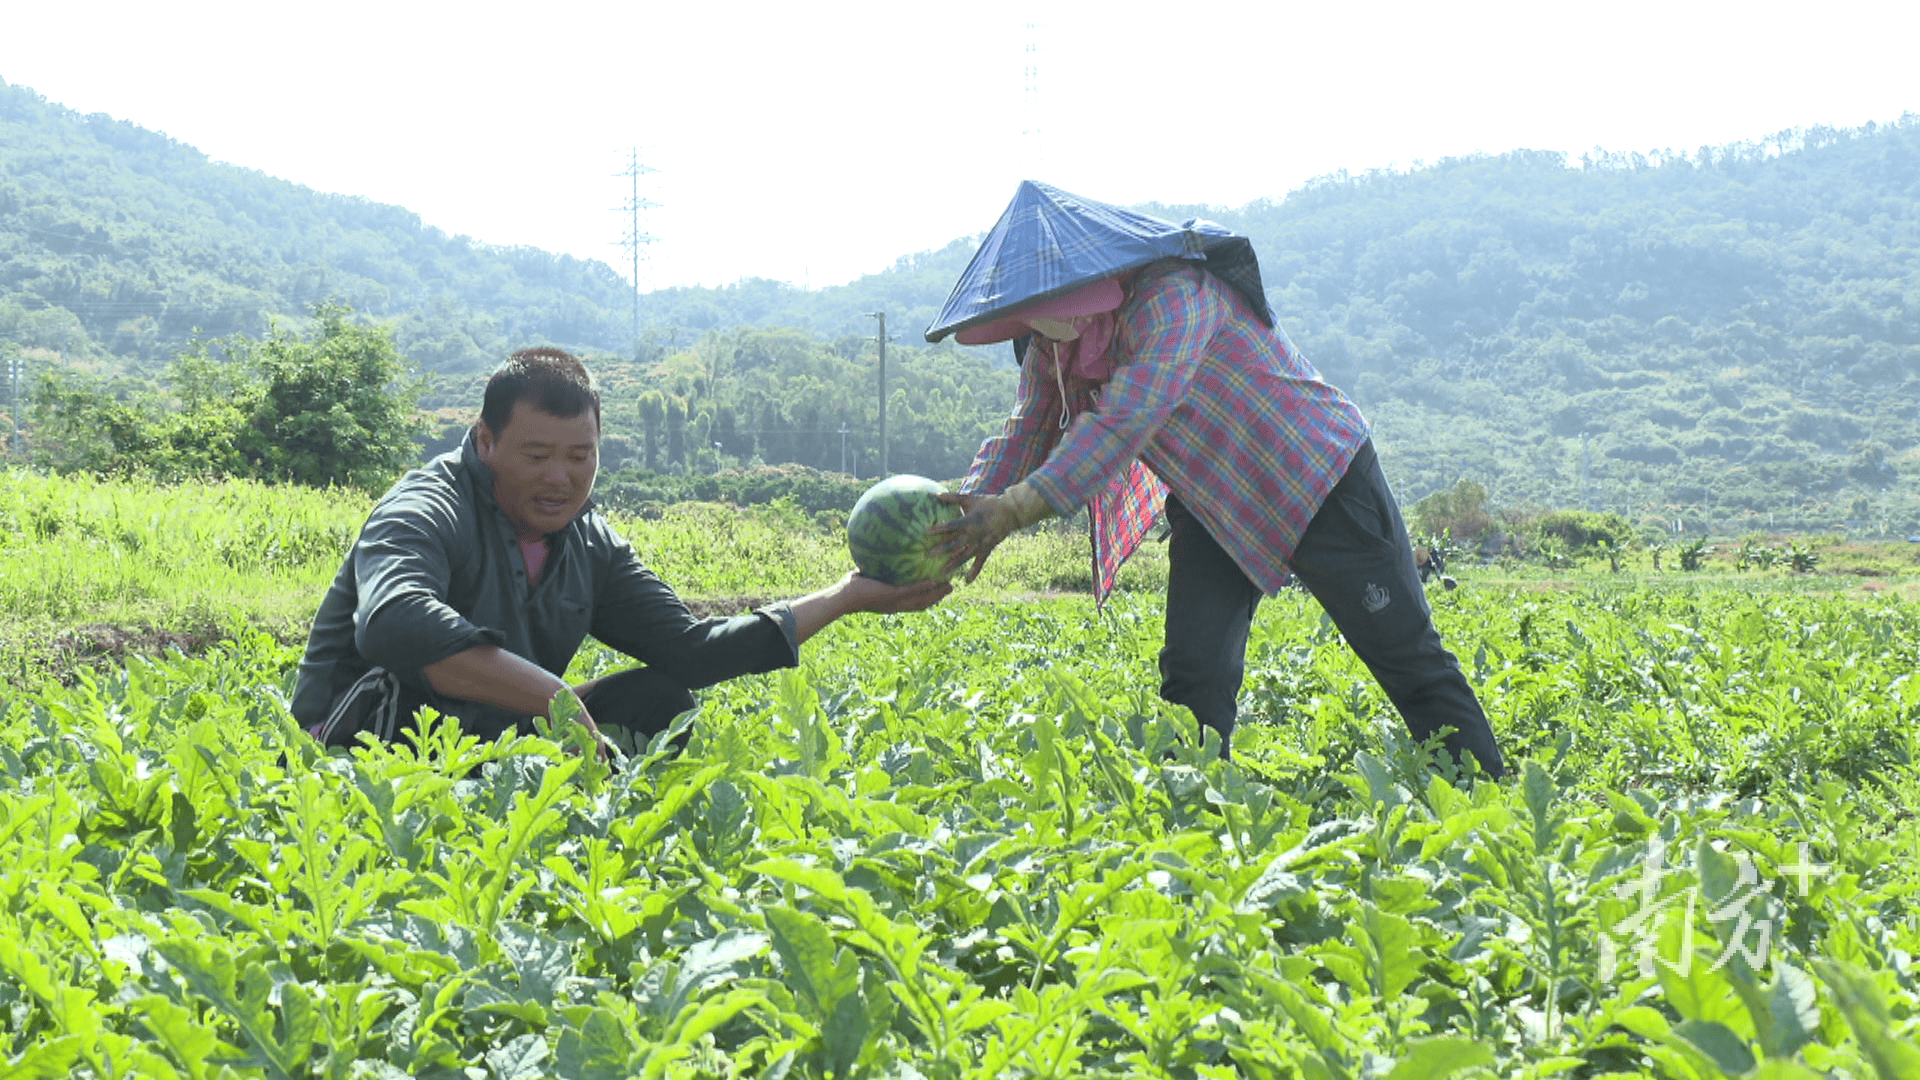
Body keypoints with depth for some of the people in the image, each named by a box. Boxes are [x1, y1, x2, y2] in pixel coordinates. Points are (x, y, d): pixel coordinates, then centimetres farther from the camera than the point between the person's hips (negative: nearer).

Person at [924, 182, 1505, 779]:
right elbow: (1027, 431, -3)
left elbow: (1128, 417, -40)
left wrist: (1018, 507, -46)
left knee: (1407, 656, -1)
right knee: (1193, 673, -3)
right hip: (1213, 505, 7)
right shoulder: (1054, 344, -3)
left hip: (1320, 477, -7)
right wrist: (967, 513, -22)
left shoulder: (1173, 293, -31)